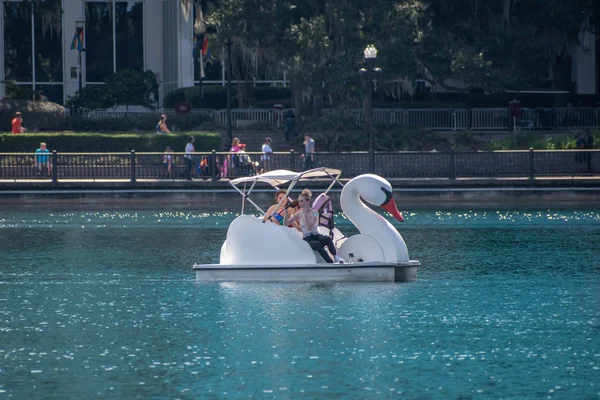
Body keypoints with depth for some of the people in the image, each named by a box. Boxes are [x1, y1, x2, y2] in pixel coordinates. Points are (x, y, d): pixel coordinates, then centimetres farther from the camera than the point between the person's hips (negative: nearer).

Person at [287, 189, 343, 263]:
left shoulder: (314, 212, 1)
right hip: (307, 239, 0)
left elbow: (309, 227, -12)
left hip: (317, 236, 0)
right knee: (317, 244, -37)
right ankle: (331, 262, -34)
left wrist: (305, 214, -17)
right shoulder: (298, 214, 10)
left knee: (327, 239, -37)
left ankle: (336, 257, -20)